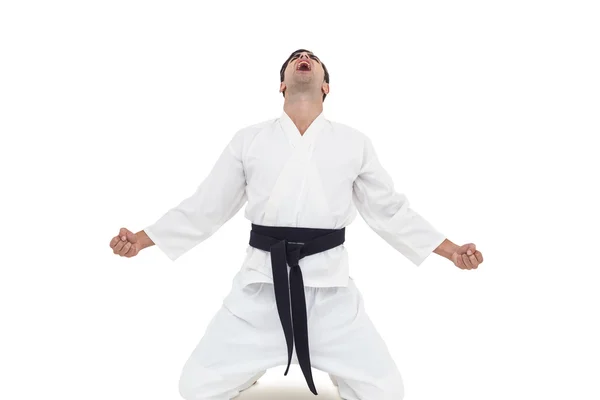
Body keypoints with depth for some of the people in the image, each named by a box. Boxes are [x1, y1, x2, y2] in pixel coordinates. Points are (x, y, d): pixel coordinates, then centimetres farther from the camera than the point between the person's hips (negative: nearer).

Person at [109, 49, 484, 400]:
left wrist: (452, 249, 7)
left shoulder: (355, 142, 7)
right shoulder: (248, 139, 7)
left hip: (330, 291, 0)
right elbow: (204, 208, 11)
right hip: (261, 289, 1)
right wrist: (141, 239, 5)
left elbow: (391, 211, 13)